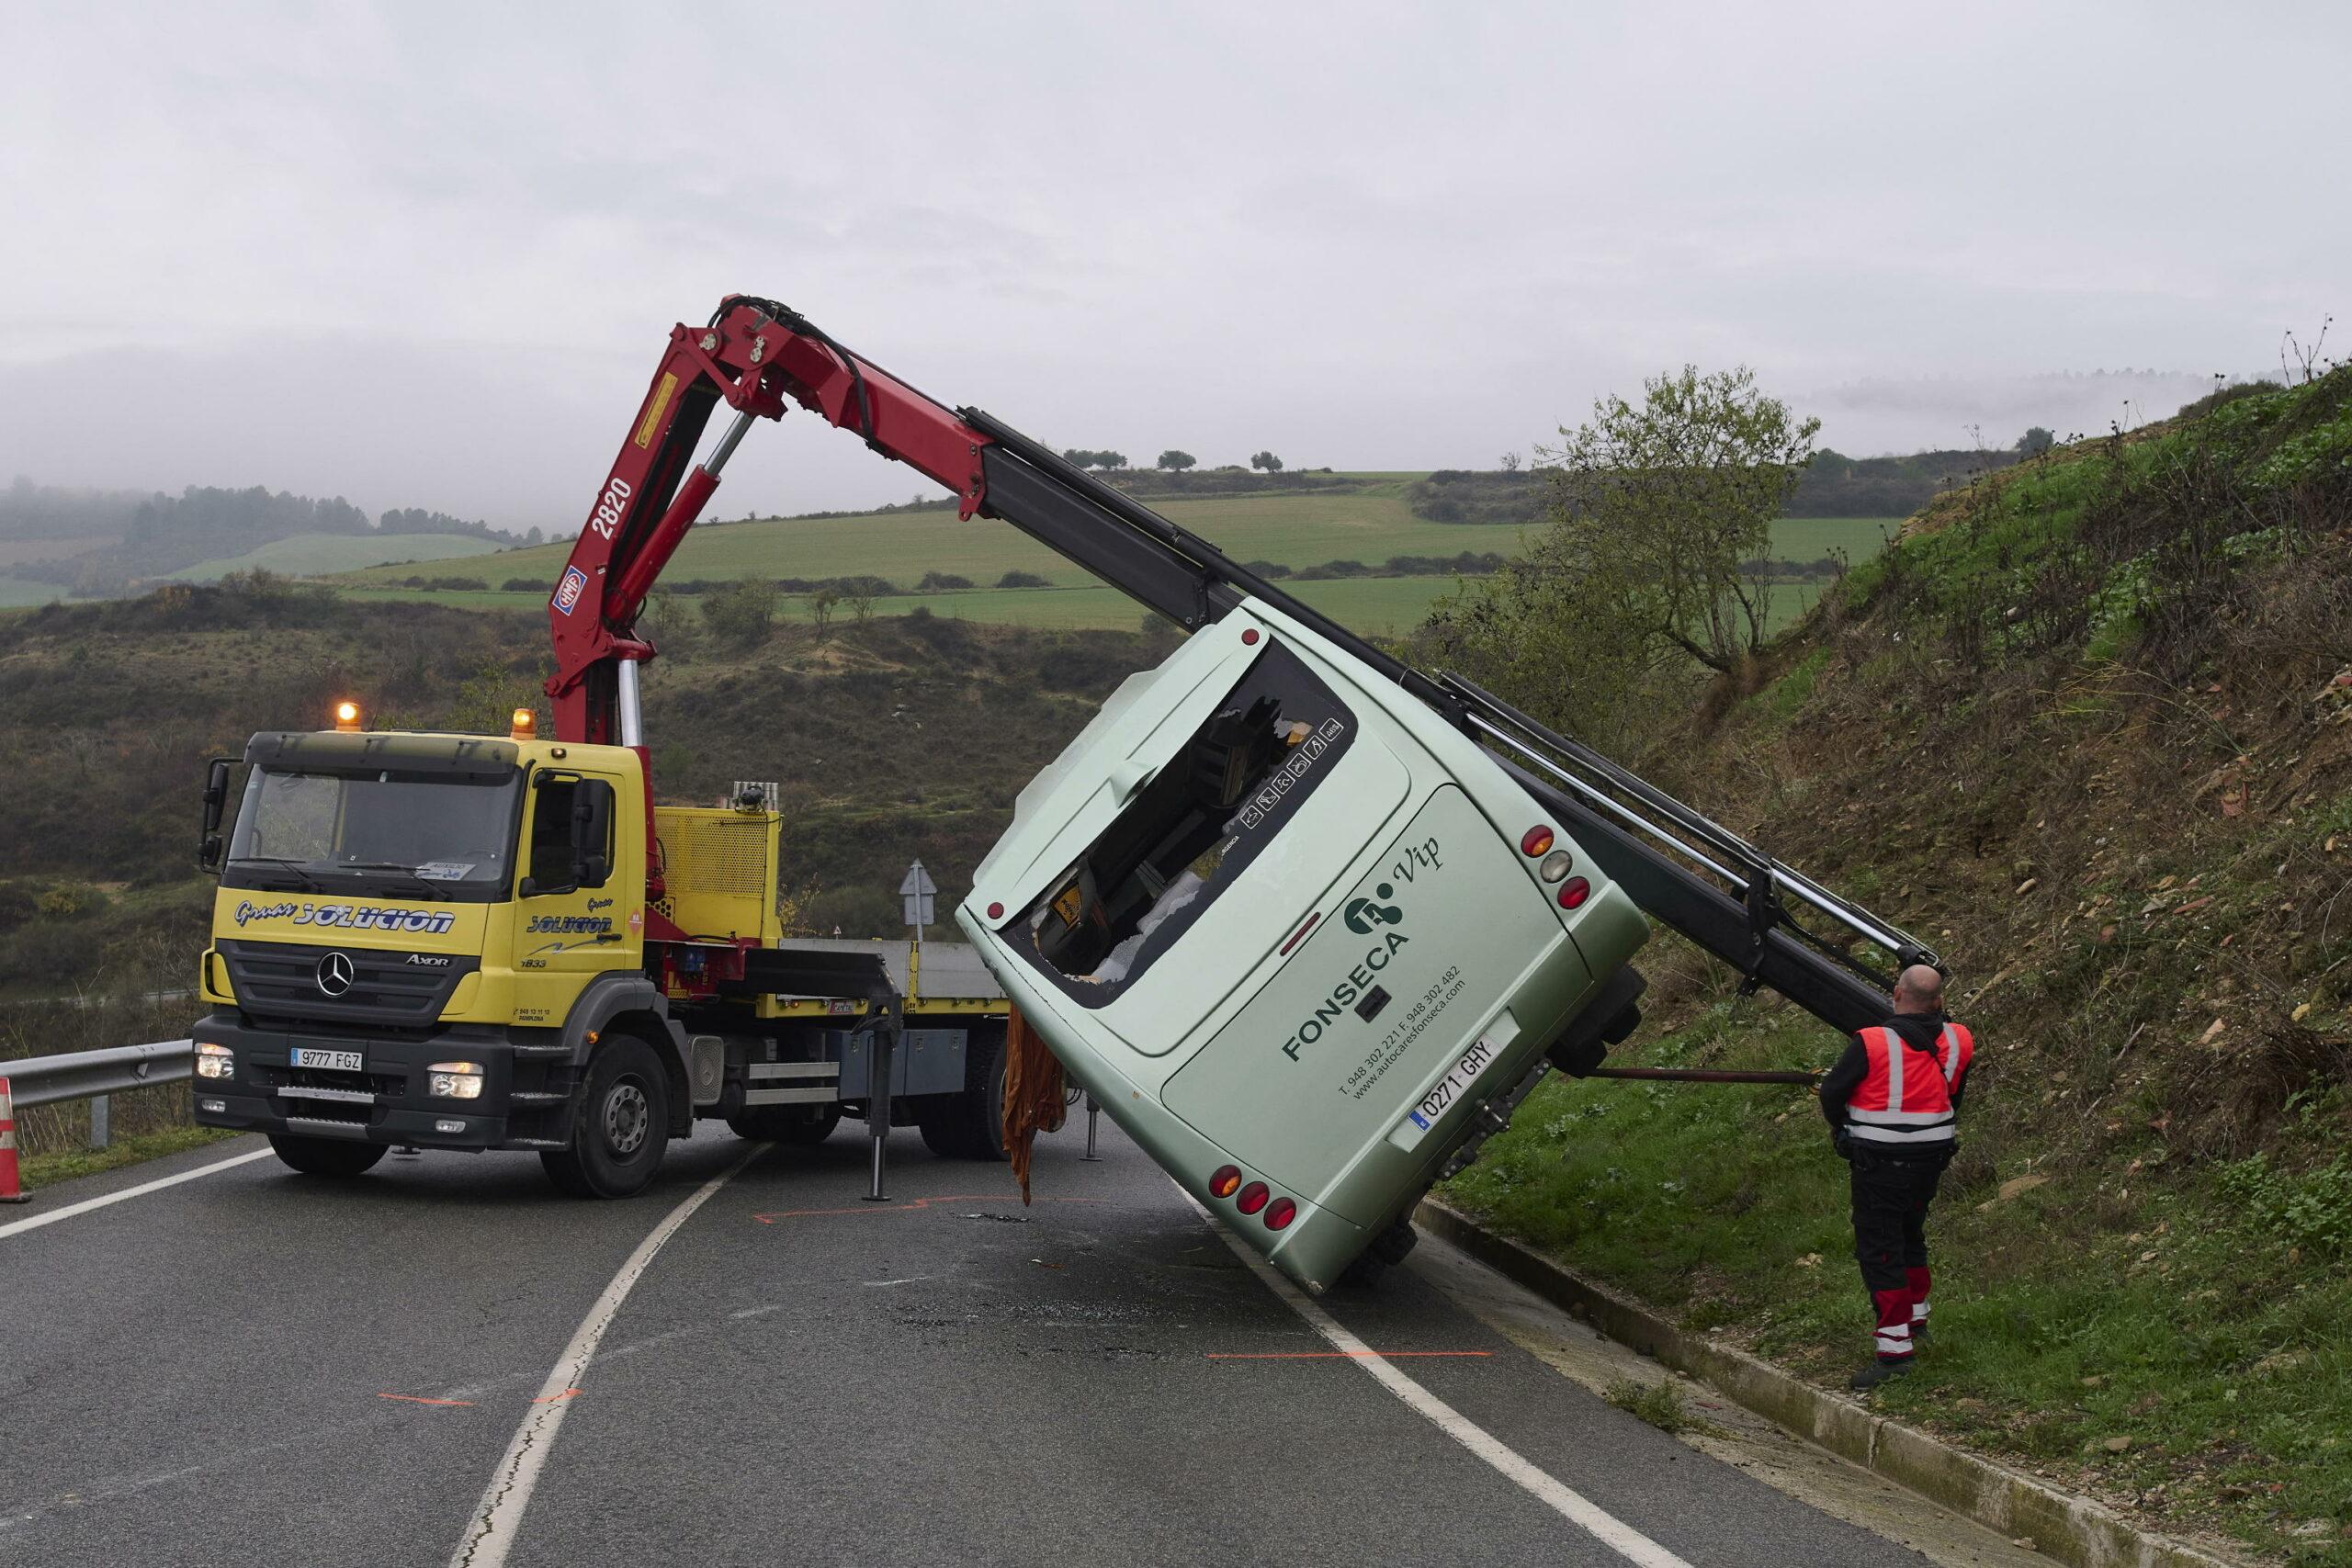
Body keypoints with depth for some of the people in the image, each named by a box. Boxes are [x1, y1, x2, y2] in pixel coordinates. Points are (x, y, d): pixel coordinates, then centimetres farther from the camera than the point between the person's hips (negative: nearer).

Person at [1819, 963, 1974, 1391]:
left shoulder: (1871, 1045, -19)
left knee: (1879, 1249, -1)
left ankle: (1894, 1348, -4)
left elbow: (1831, 1091, -8)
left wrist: (1840, 1127, 12)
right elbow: (1955, 1095, 11)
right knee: (1910, 1234, 27)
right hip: (1931, 1159, 6)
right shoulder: (1958, 1042, -4)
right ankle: (1915, 1319, 43)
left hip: (1880, 1164, -6)